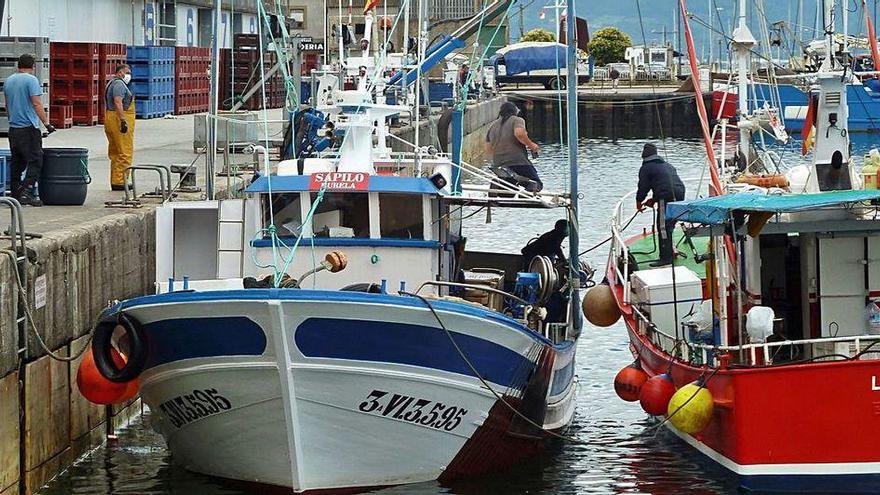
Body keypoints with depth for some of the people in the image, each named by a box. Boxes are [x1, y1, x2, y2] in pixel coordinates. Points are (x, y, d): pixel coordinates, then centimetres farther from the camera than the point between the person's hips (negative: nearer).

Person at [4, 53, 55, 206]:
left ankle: (16, 194, 12)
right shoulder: (31, 80, -9)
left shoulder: (8, 81, 13)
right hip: (29, 127, -7)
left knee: (17, 162, 12)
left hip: (13, 128, 7)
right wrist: (47, 123, -14)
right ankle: (27, 192, -19)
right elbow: (37, 104, -16)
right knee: (35, 160, -7)